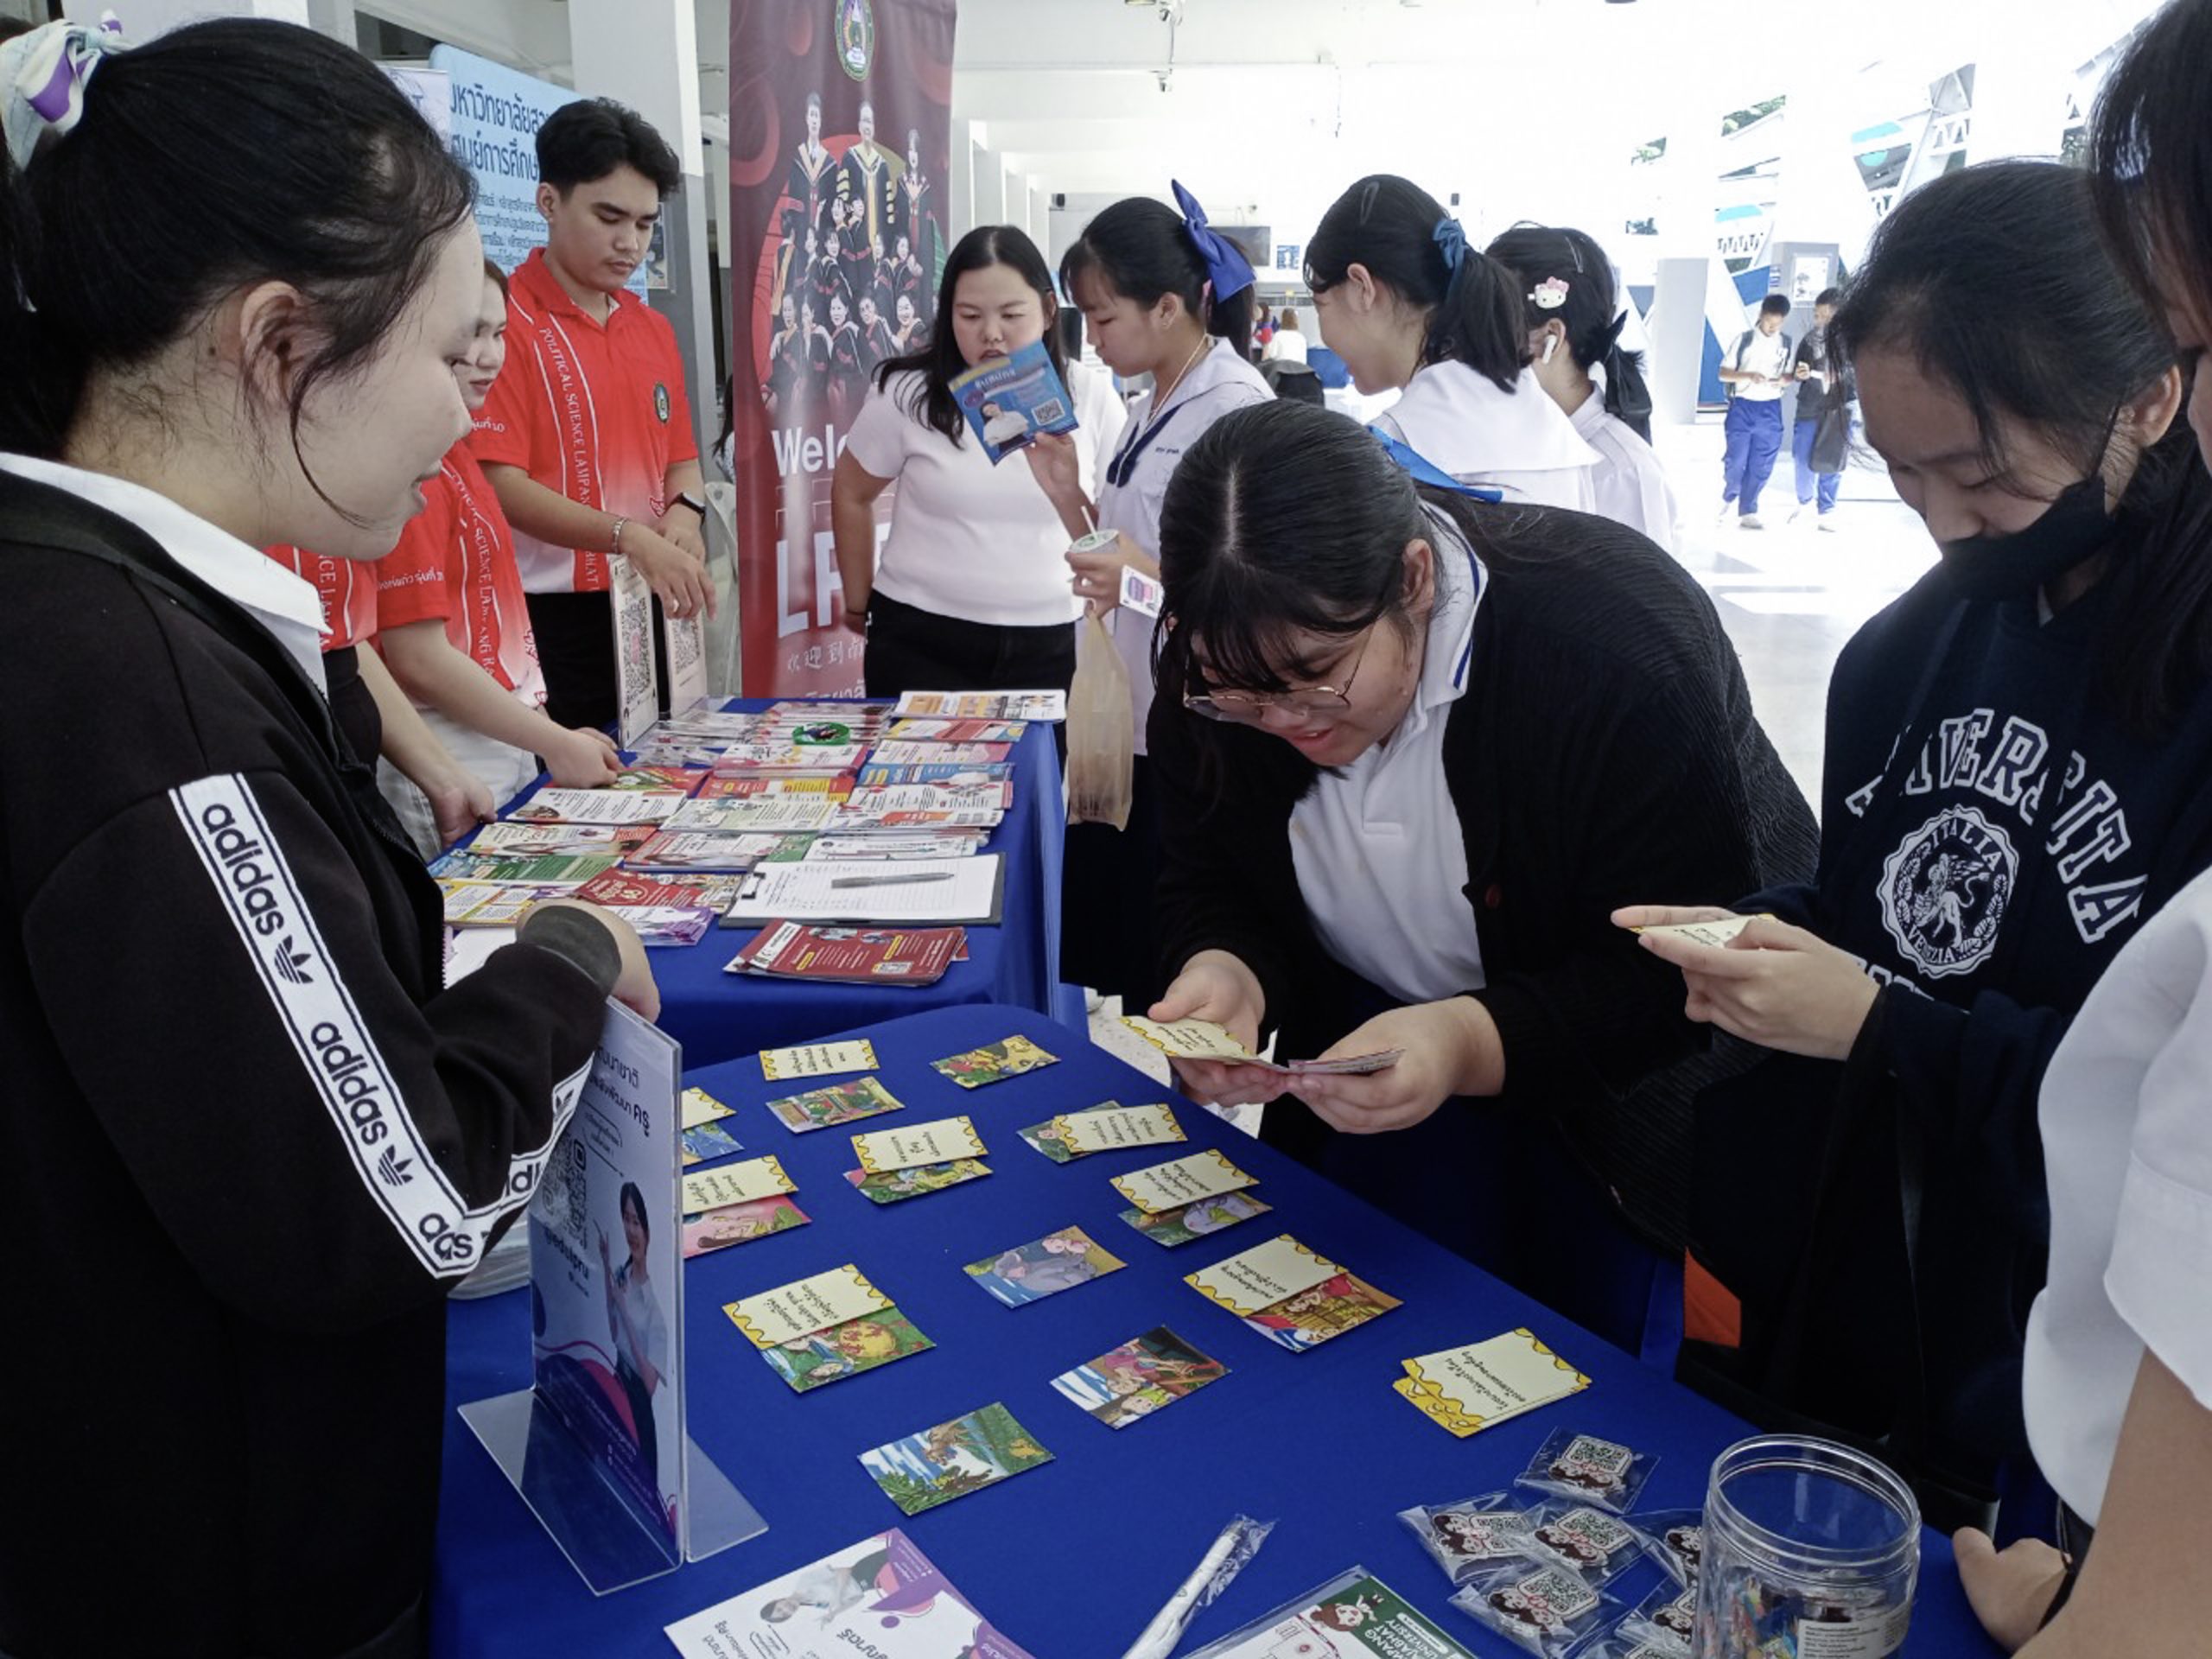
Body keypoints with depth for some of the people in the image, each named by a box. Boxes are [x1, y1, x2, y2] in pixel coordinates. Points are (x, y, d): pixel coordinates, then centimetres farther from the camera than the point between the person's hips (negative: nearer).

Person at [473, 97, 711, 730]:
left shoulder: (654, 329, 13)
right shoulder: (506, 324, -9)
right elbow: (499, 484, -15)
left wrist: (685, 511, -5)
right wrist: (629, 536, -25)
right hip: (550, 624, -7)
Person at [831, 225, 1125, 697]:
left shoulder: (1091, 398, -3)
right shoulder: (907, 393, -6)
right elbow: (851, 494, 8)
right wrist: (858, 605, 13)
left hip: (1046, 646, 2)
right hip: (919, 642, -1)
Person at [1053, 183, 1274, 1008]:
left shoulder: (1236, 407, -15)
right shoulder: (1150, 408, 13)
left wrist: (1153, 579, -35)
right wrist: (1066, 489, 4)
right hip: (1127, 720, 9)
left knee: (1169, 974, 3)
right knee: (1091, 944, 17)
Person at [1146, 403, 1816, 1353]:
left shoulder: (1618, 646, -33)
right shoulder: (1217, 672, -17)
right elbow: (1207, 888, -6)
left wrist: (1478, 1044, -44)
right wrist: (1226, 978, -29)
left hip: (1639, 1066, -3)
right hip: (1385, 1042, 4)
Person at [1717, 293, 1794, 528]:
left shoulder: (1786, 343, 6)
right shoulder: (1744, 339, -4)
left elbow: (1789, 373, 14)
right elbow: (1723, 374, -5)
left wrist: (1783, 380, -10)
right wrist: (1749, 376, -22)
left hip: (1770, 409, 3)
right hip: (1742, 407, -3)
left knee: (1762, 466, 3)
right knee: (1736, 460, -5)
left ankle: (1747, 511, 12)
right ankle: (1727, 498, 21)